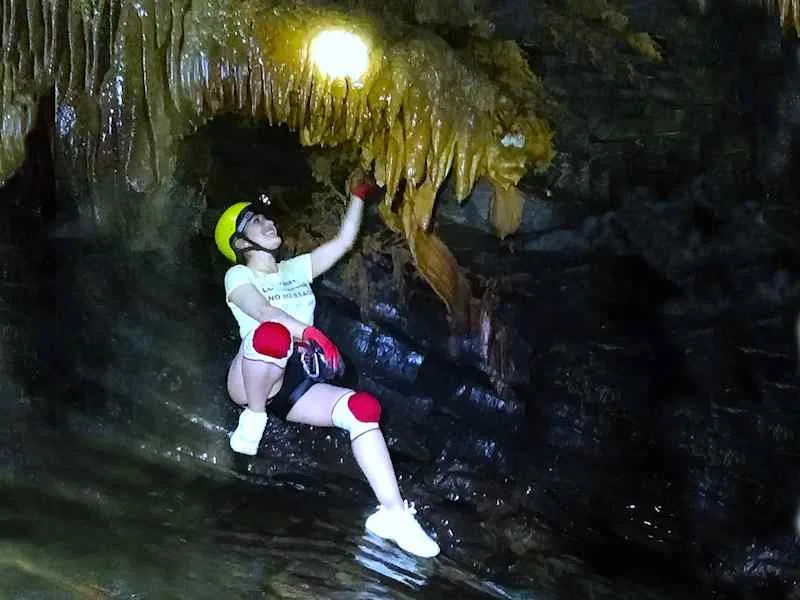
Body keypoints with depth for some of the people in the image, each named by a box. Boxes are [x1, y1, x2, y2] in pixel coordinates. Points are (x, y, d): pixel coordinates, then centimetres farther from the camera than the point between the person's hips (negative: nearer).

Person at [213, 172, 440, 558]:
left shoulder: (297, 269, 24)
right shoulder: (238, 276, 5)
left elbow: (344, 240, 23)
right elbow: (263, 312, -17)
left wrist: (357, 196, 13)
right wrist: (310, 332, -34)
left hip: (297, 383, 6)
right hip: (254, 380, -6)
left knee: (364, 408, -19)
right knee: (272, 334, -40)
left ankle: (392, 511, -25)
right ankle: (254, 417, -15)